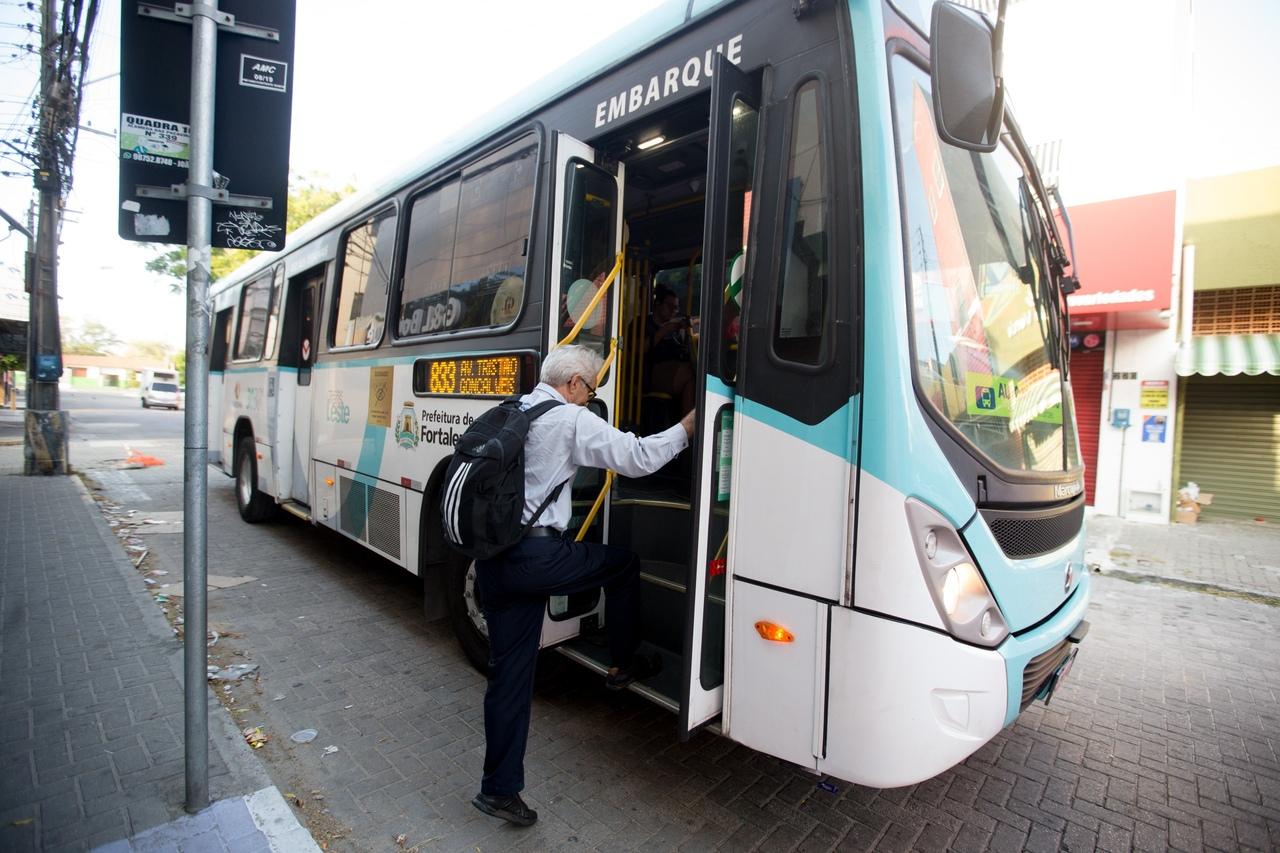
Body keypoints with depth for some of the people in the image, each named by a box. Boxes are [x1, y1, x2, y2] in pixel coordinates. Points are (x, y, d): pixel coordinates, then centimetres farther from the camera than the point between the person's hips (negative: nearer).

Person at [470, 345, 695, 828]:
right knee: (624, 565, 17)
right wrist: (686, 428, 3)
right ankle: (622, 666, 32)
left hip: (491, 560, 8)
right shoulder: (571, 420, -9)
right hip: (536, 556, -7)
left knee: (509, 672, 15)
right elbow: (638, 458, -11)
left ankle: (499, 789, 25)